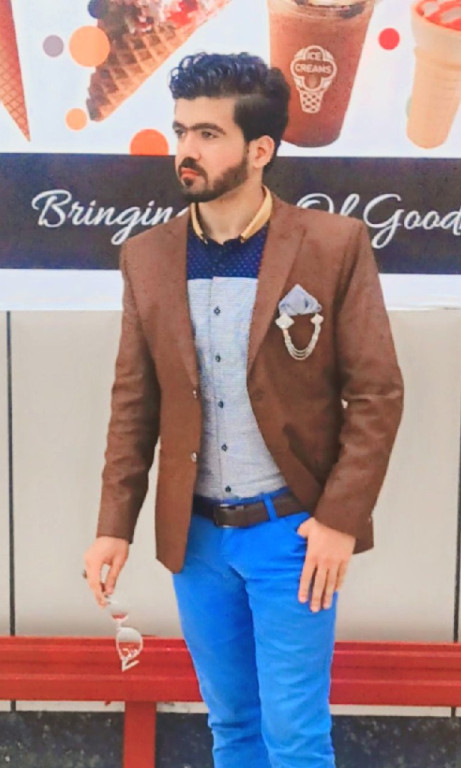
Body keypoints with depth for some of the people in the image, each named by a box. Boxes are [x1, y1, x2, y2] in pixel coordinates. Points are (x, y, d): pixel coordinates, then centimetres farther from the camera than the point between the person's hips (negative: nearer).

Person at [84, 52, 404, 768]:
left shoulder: (335, 246, -10)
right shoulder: (147, 257, 1)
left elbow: (376, 394, -8)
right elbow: (134, 402, 5)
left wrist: (340, 517, -13)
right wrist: (115, 524, 1)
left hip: (292, 530, -3)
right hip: (195, 534, 4)